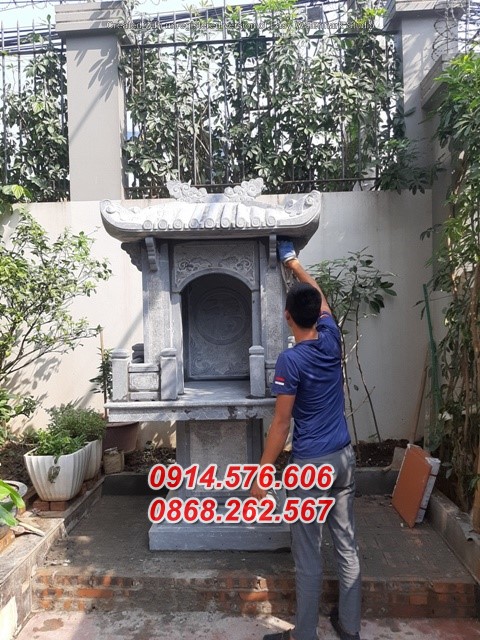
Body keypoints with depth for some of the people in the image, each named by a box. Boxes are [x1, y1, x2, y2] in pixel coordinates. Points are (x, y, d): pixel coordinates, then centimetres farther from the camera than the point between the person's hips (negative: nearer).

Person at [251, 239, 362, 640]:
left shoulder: (291, 360, -19)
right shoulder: (331, 339, -1)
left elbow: (281, 424, -18)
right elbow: (319, 296, 18)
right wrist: (293, 262, 31)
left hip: (311, 465, -7)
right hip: (344, 458, 7)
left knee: (308, 557, 8)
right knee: (347, 546, 17)